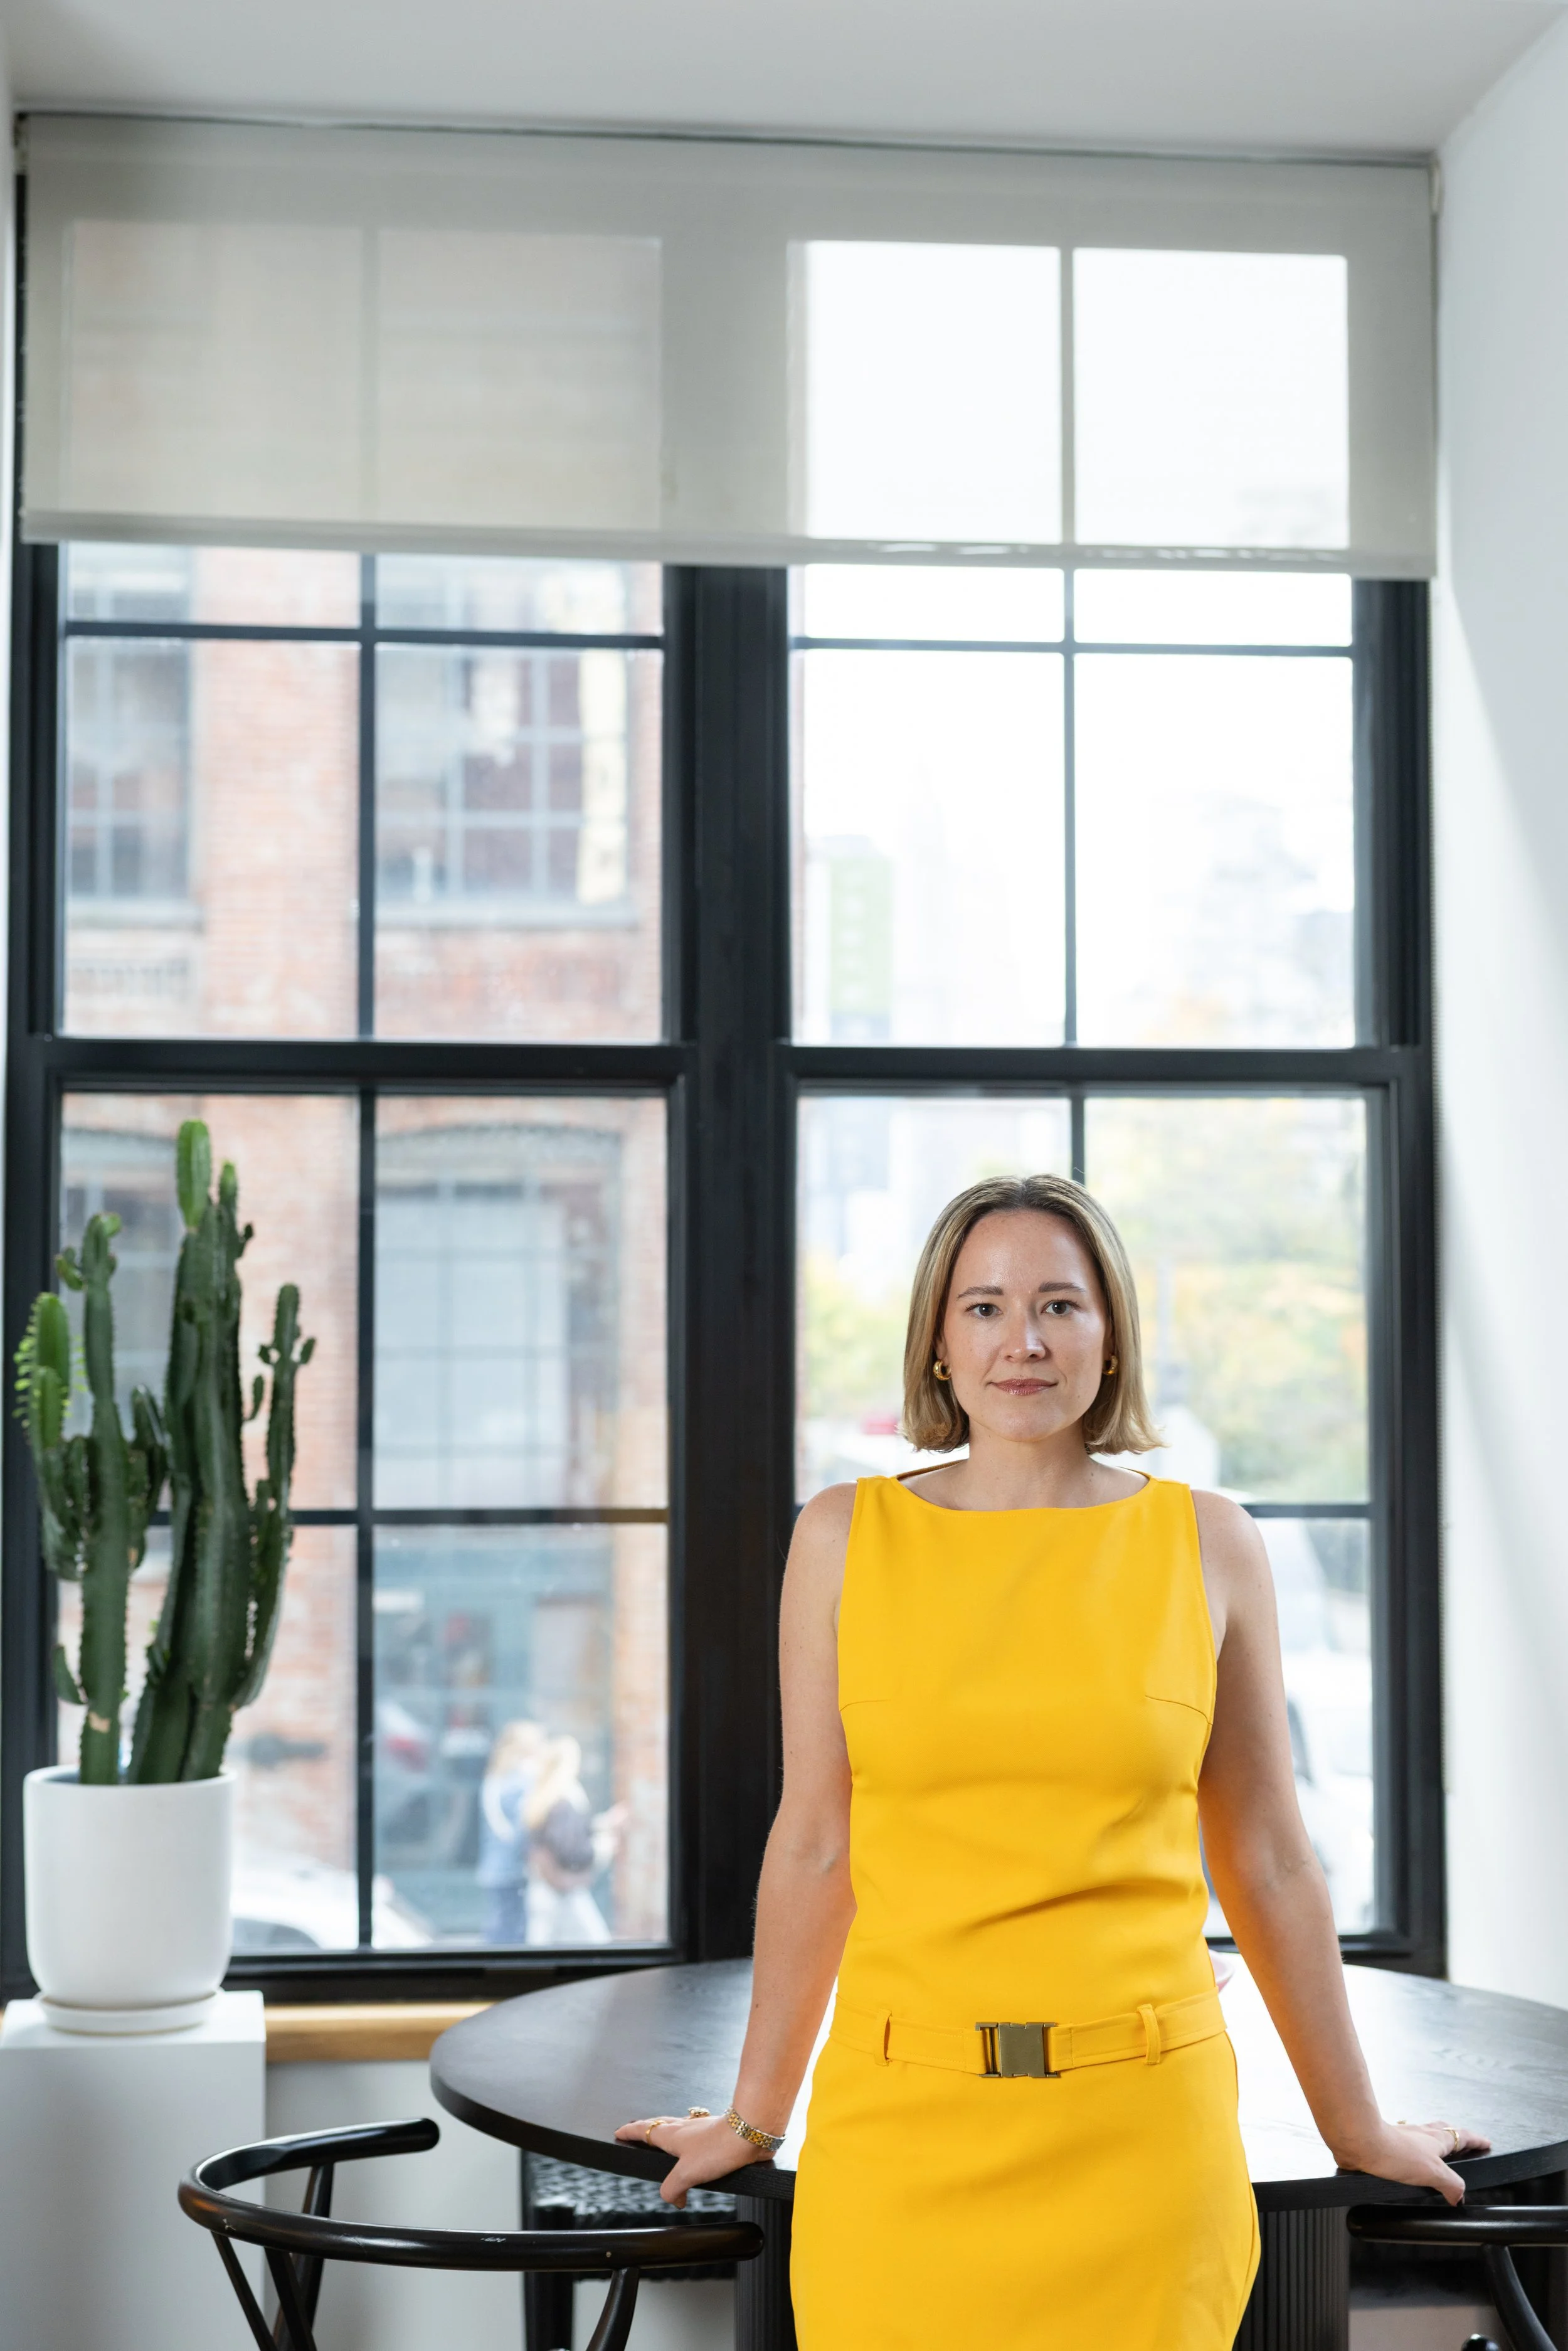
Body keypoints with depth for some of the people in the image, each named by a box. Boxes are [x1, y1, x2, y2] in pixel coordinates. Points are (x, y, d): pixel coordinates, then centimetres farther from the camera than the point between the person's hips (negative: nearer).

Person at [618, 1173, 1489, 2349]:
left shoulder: (1208, 1544, 2)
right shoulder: (848, 1537, 2)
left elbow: (1268, 1866, 9)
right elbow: (815, 1849, 7)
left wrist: (1358, 2129, 14)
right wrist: (755, 2117, 12)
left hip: (1141, 2130, 0)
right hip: (903, 2125, 0)